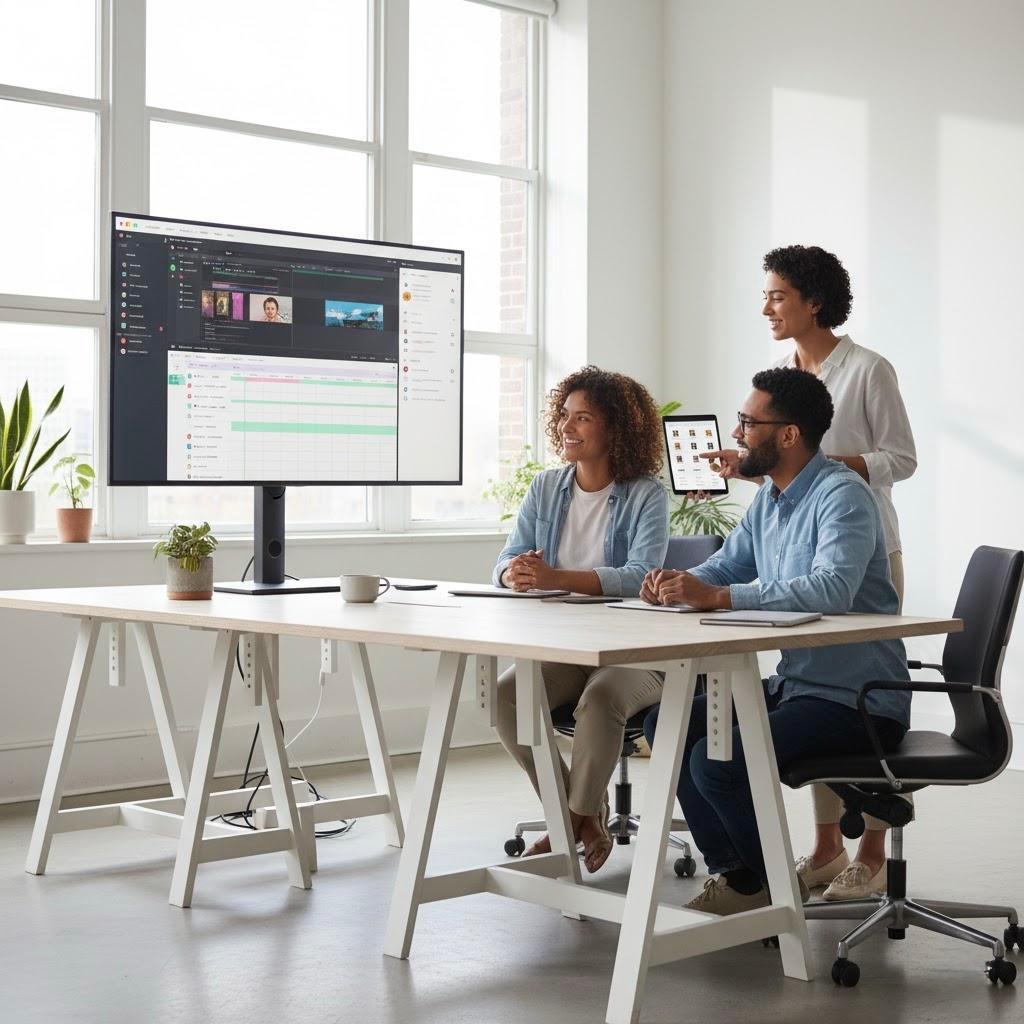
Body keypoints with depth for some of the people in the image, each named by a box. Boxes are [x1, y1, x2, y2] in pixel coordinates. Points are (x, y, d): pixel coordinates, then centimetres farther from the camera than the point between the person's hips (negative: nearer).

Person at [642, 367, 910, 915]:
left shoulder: (841, 495, -19)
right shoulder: (769, 499, 11)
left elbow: (831, 590, -35)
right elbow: (725, 567, 16)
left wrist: (716, 596, -37)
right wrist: (676, 582, -8)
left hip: (859, 700, -10)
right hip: (793, 682, 10)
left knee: (717, 761, -24)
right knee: (668, 724, 7)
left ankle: (762, 887, 3)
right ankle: (730, 872, 12)